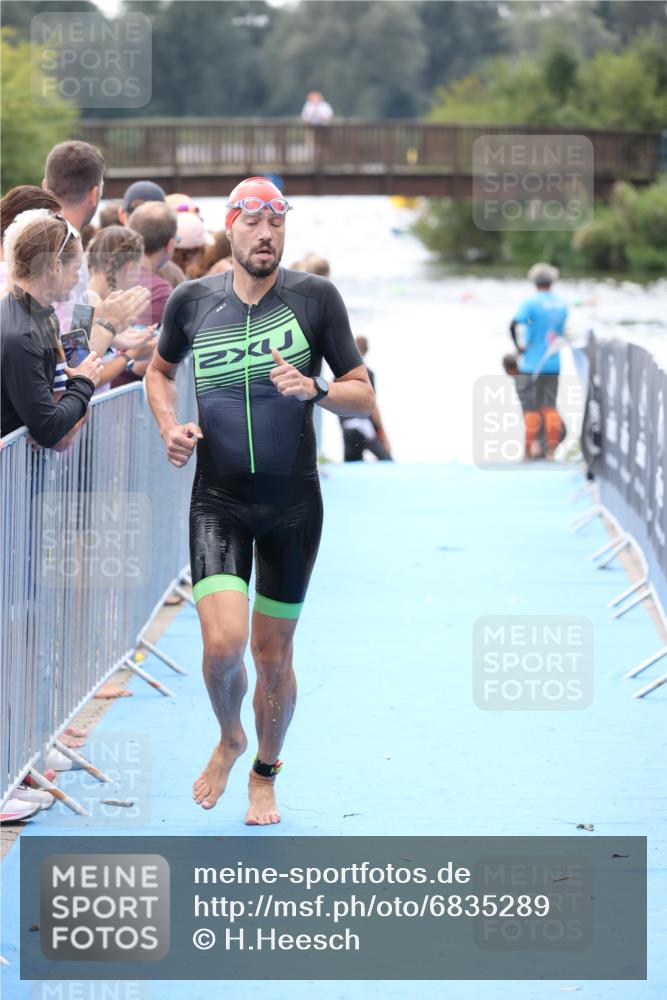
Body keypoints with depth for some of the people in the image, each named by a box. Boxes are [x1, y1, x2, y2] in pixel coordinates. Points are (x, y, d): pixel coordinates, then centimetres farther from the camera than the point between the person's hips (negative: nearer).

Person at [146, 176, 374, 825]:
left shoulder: (314, 297, -4)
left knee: (273, 654, 8)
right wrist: (169, 426, 1)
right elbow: (160, 370, 20)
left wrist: (314, 389, -20)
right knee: (223, 643, -16)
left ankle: (265, 775, 32)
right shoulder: (192, 301, 0)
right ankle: (230, 738, 17)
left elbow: (363, 396, 0)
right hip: (217, 501, 0)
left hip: (292, 503, 0)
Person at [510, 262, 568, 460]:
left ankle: (530, 448, 5)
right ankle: (551, 449, 7)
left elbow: (514, 325, -22)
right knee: (550, 406, 10)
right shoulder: (562, 305, 6)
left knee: (531, 408, 2)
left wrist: (518, 345, -9)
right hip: (553, 363, 5)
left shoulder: (531, 303, -11)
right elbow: (561, 334, 13)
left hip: (531, 364, -5)